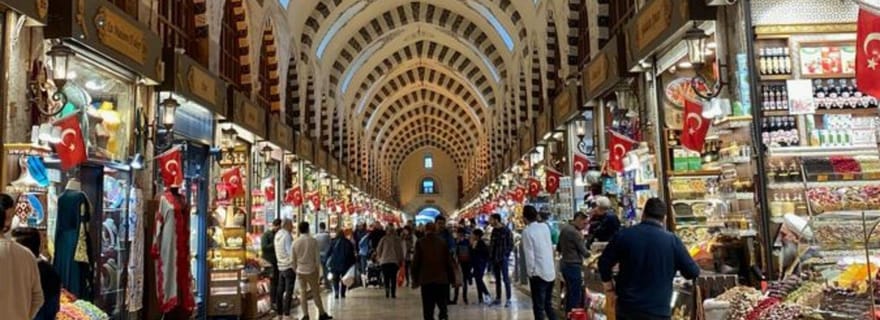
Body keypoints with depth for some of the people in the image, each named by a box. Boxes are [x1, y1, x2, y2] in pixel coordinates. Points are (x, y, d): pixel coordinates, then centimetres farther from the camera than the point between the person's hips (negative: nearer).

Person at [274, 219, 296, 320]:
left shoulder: (277, 234, 9)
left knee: (280, 290, 12)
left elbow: (279, 250, 12)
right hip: (289, 266, -8)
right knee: (289, 291, -5)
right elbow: (291, 251, -19)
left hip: (281, 266, 8)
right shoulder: (287, 235, -16)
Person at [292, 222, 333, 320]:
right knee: (316, 293, 7)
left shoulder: (295, 242, -2)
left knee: (303, 292, 10)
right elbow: (317, 257, -7)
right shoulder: (313, 241, -10)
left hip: (300, 271, 2)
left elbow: (294, 259, 5)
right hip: (311, 270, -2)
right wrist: (318, 271, 2)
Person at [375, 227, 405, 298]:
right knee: (393, 277, 5)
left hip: (385, 261, 0)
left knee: (386, 277, 4)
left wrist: (378, 257, 23)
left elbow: (379, 249, 7)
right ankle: (393, 294, 2)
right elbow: (401, 251, 6)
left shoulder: (384, 239, 4)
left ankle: (387, 289, -19)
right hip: (395, 261, 0)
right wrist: (401, 260, 14)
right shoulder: (398, 240, 5)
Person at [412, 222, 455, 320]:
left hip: (426, 279, -1)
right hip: (442, 278, 1)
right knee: (442, 304, 15)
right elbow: (449, 261, 3)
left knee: (428, 308, 3)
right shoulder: (442, 241, 3)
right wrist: (451, 278, 9)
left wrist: (415, 279, 4)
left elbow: (416, 262, -2)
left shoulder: (420, 242, -1)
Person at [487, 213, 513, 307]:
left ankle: (508, 299, 3)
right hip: (494, 258, 7)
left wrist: (505, 255, -14)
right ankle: (498, 298, 19)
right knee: (497, 279, 12)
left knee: (505, 279, -2)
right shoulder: (494, 230, 10)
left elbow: (510, 245, -9)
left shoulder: (506, 231, -10)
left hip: (503, 258, -7)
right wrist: (490, 256, 5)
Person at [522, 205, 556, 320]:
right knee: (548, 304, 19)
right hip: (551, 272, 6)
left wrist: (530, 272, -3)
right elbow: (550, 246, 12)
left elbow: (529, 255, -14)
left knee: (538, 307, 2)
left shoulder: (527, 231, -13)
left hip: (539, 273, -6)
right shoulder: (545, 227, 4)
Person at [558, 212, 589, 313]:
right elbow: (584, 252, -15)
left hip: (565, 265, 9)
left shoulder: (563, 228, 8)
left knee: (569, 293, 17)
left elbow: (558, 248, 18)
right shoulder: (575, 232, -19)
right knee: (576, 295, -3)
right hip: (574, 266, -9)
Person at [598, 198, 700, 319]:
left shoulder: (624, 235, -2)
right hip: (657, 309, -2)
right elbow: (693, 272, 1)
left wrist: (610, 289, 15)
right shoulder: (672, 240, -6)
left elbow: (604, 263, 3)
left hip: (626, 305, 3)